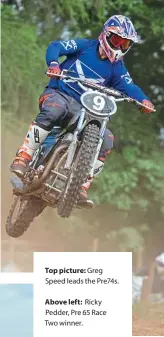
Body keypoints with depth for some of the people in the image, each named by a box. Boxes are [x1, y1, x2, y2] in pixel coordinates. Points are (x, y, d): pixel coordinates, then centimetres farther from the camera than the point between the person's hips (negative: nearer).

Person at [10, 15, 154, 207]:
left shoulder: (117, 68, 11)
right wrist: (53, 64, -29)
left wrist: (144, 100, -24)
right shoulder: (85, 46, 2)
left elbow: (129, 86, -2)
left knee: (106, 139, -16)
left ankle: (82, 187, -12)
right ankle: (23, 158, -40)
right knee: (53, 111, -40)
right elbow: (55, 46, -7)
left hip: (83, 109, 4)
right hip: (58, 93, -4)